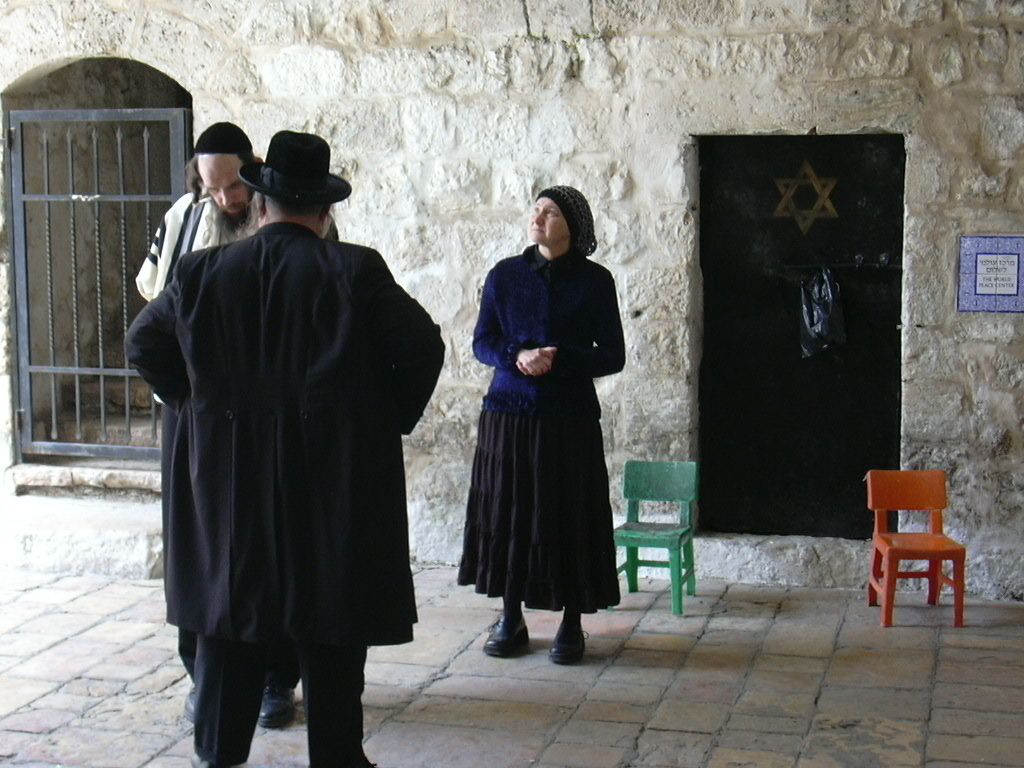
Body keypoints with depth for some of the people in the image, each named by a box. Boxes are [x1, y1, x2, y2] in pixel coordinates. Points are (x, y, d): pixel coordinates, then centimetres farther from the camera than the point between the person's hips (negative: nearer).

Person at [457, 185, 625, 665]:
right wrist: (517, 358, -13)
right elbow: (482, 342, 7)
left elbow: (613, 356, 1)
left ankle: (572, 624, 11)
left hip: (570, 417, -2)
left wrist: (559, 361, -15)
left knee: (570, 518, -1)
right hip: (508, 413, 2)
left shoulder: (594, 282, 2)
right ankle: (512, 619, 16)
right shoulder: (505, 275, 8)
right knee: (507, 516, 3)